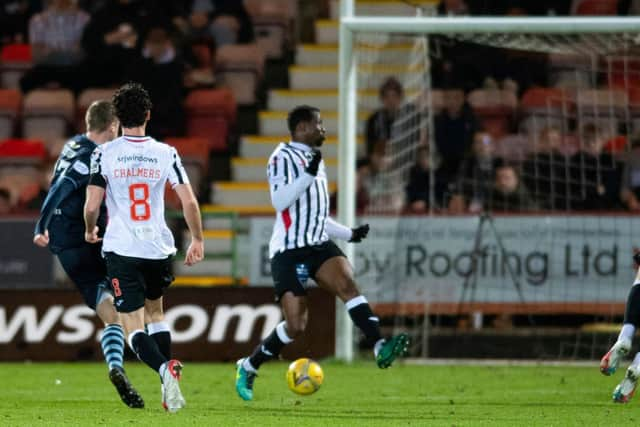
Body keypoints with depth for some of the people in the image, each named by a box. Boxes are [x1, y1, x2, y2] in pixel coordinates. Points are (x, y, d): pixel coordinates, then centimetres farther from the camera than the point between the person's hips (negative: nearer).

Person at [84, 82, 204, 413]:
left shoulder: (104, 154, -5)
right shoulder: (165, 153, -1)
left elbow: (91, 206, -6)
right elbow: (189, 202, -3)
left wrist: (90, 231, 16)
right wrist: (197, 241, 11)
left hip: (121, 249, -3)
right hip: (159, 249, 3)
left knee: (134, 328, -2)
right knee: (155, 312, 26)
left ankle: (164, 369, -31)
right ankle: (168, 383, 18)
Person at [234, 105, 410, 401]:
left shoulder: (315, 160, 21)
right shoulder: (283, 157, -5)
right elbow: (279, 201, -20)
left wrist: (349, 233, 29)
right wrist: (309, 174, -25)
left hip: (319, 244, 7)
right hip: (289, 251, -7)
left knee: (346, 282, -23)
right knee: (295, 325, -8)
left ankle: (380, 348, -38)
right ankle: (248, 367, 15)